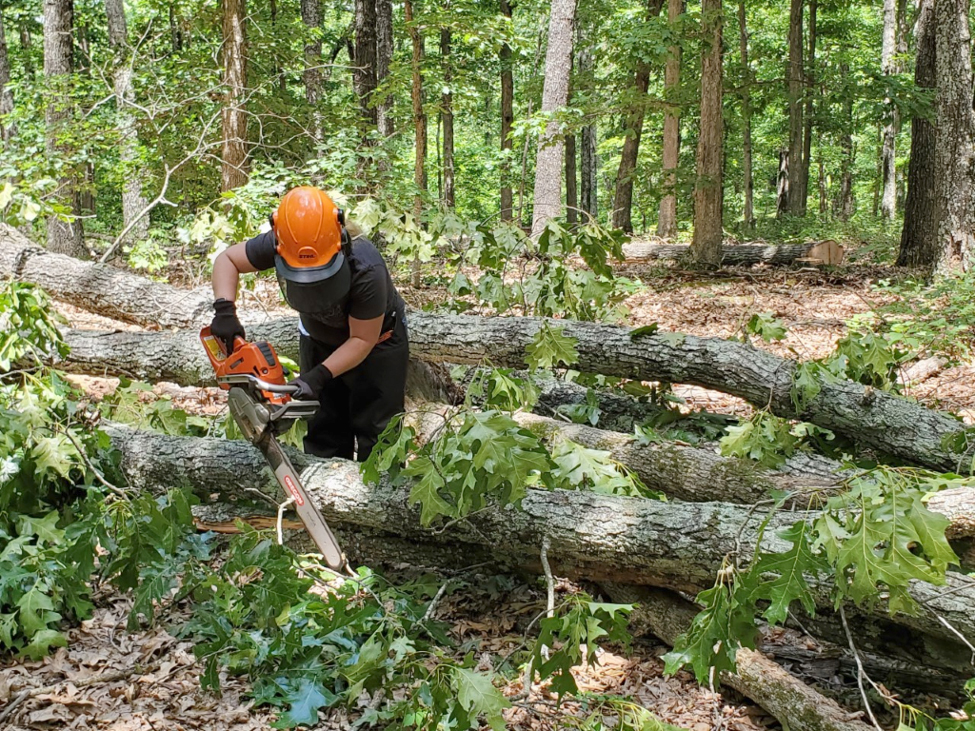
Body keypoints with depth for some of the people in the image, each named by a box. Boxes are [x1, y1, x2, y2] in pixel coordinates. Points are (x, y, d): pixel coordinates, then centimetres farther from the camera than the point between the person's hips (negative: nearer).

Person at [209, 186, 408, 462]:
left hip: (377, 339, -4)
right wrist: (224, 309, -27)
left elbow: (363, 340, -28)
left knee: (376, 430, -3)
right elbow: (227, 258, -11)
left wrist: (320, 376, -36)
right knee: (323, 430, 8)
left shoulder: (367, 269, -40)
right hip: (317, 338, 4)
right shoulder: (276, 245, -29)